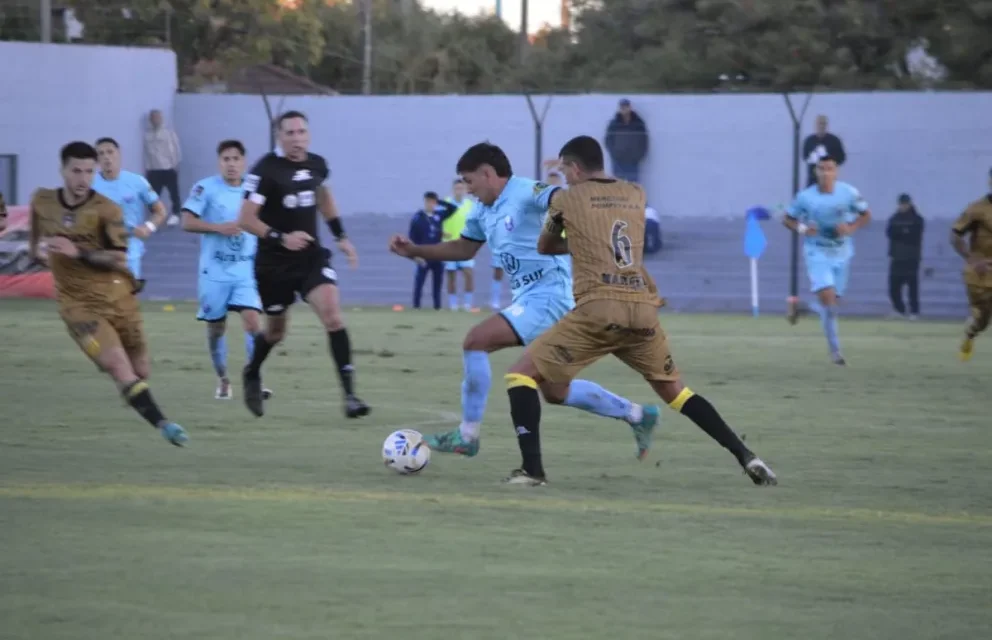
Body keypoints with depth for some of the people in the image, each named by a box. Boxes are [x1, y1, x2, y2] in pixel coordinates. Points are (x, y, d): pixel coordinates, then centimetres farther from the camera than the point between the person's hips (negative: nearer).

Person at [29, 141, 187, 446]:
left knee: (140, 370, 8)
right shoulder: (42, 202, 1)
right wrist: (39, 250, -7)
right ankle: (162, 424, -22)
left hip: (116, 295, 0)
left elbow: (121, 259, -15)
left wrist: (78, 252, -25)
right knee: (117, 365, -20)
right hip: (77, 303, 0)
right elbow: (36, 244, 18)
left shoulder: (106, 210, -10)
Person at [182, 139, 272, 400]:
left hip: (246, 270, 2)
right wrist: (219, 228, -20)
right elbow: (188, 222, -11)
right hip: (214, 271, -2)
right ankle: (222, 380, 27)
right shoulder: (206, 188, -6)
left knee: (253, 320, -16)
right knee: (216, 327, 7)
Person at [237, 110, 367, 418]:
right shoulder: (266, 170, -16)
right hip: (274, 263, -3)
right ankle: (252, 374, 46)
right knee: (276, 330, 13)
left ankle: (349, 393, -19)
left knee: (333, 315, -17)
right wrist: (280, 238, -32)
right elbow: (245, 219, -19)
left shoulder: (317, 165, 1)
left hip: (312, 257, 3)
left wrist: (340, 236, 21)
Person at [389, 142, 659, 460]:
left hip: (548, 294, -10)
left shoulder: (525, 193, -14)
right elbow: (463, 249, 29)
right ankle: (637, 415, 25)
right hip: (528, 298, 10)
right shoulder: (483, 212, 14)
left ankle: (467, 436, -10)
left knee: (475, 341, -18)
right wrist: (414, 250, 18)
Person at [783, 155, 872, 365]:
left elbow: (865, 215, 5)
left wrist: (851, 228, -14)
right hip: (817, 253, -3)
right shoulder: (805, 197, -9)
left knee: (833, 301, 9)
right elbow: (787, 219, 3)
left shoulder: (848, 193, -8)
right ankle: (834, 349, -14)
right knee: (827, 296, -19)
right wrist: (802, 228, -18)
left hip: (841, 253, 3)